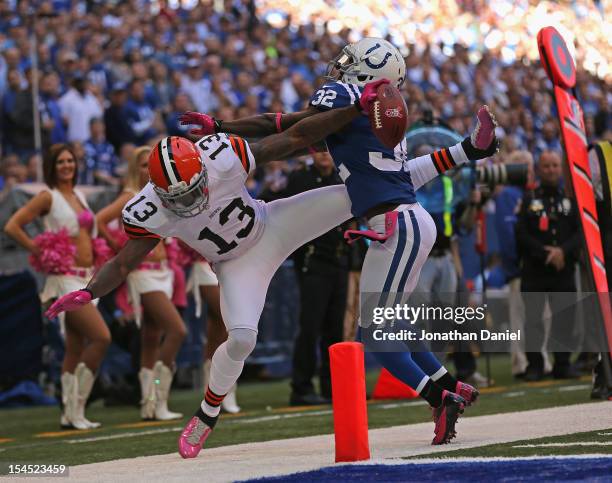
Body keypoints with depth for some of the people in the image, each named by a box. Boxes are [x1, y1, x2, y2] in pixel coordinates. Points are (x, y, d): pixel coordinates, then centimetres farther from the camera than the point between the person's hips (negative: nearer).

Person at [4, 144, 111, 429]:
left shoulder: (79, 196, 15)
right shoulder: (48, 197, -6)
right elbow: (12, 227, -12)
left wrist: (99, 257, 11)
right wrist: (38, 251, -11)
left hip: (85, 278, 7)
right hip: (65, 279, -7)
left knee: (75, 349, 9)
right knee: (102, 337, -17)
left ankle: (70, 413, 14)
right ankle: (76, 407, -10)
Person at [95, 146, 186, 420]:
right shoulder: (131, 197, -8)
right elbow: (99, 220, -20)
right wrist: (118, 247, -11)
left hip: (162, 272, 8)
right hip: (143, 273, -8)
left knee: (152, 341, 7)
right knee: (177, 330, -18)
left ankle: (151, 404, 9)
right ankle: (159, 401, -14)